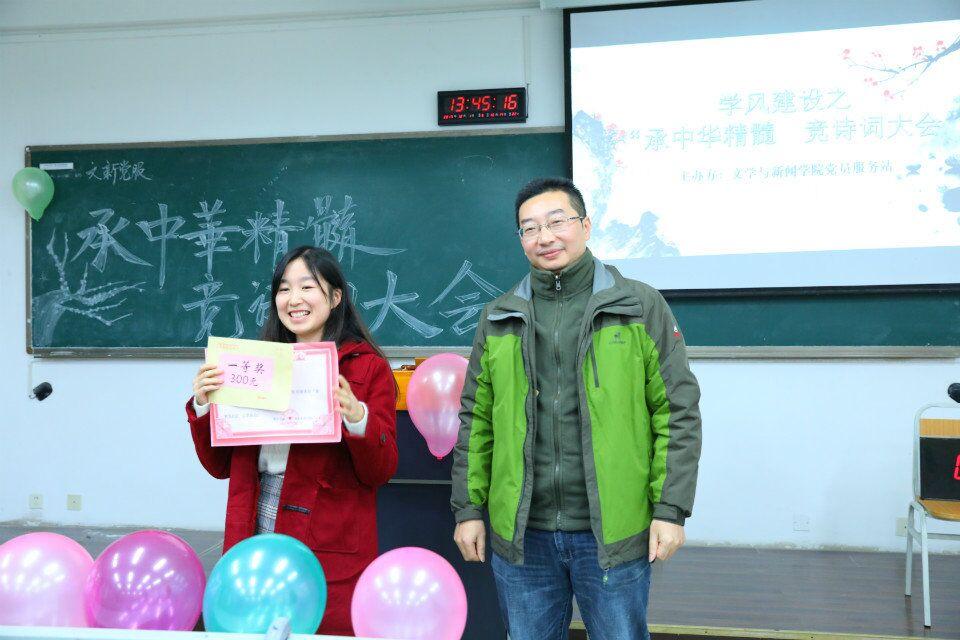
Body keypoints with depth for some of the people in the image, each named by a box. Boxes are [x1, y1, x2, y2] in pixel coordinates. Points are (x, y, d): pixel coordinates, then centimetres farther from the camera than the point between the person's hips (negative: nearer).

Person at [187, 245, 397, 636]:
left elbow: (381, 472, -7)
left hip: (331, 560, -4)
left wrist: (357, 418, -25)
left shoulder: (367, 367, -3)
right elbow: (220, 466, 10)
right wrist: (202, 406, -7)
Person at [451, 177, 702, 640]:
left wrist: (670, 509, -7)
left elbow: (678, 412, -2)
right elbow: (476, 420, 11)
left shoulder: (641, 307, -1)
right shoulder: (498, 319, 8)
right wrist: (468, 507, 6)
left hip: (611, 532, -2)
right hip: (520, 533, 3)